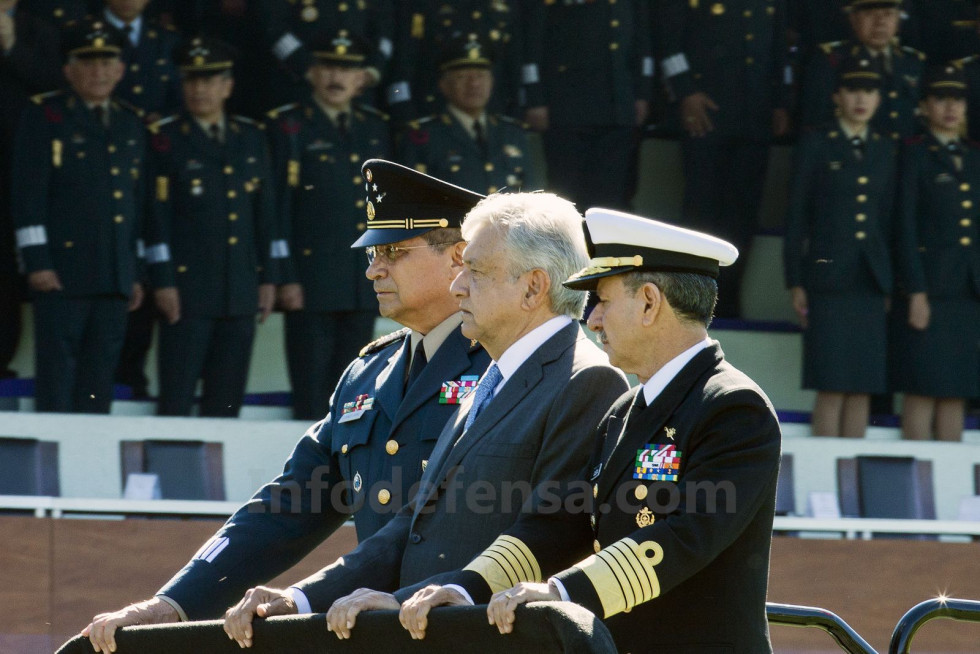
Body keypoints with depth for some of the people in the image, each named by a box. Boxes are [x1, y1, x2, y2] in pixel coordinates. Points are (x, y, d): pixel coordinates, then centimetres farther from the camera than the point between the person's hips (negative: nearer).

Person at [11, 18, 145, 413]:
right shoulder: (45, 117, 0)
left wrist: (136, 273, 14)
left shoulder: (131, 126, 16)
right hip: (61, 273, -5)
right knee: (57, 369, -7)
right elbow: (28, 194, -6)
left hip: (114, 277, 5)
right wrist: (37, 261, -13)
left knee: (100, 377, 4)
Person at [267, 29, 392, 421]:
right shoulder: (289, 127, -1)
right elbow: (278, 208, -6)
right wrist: (285, 278, -12)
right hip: (311, 285, -5)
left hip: (364, 286, 5)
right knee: (311, 399, -4)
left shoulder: (377, 129, 14)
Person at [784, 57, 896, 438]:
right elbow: (796, 217, 2)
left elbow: (890, 221, 15)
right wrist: (796, 284, -4)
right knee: (832, 387, -7)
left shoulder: (885, 151, 15)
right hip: (829, 280, -4)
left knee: (862, 389, 2)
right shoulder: (816, 145, 4)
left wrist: (892, 286, 9)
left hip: (871, 282, 4)